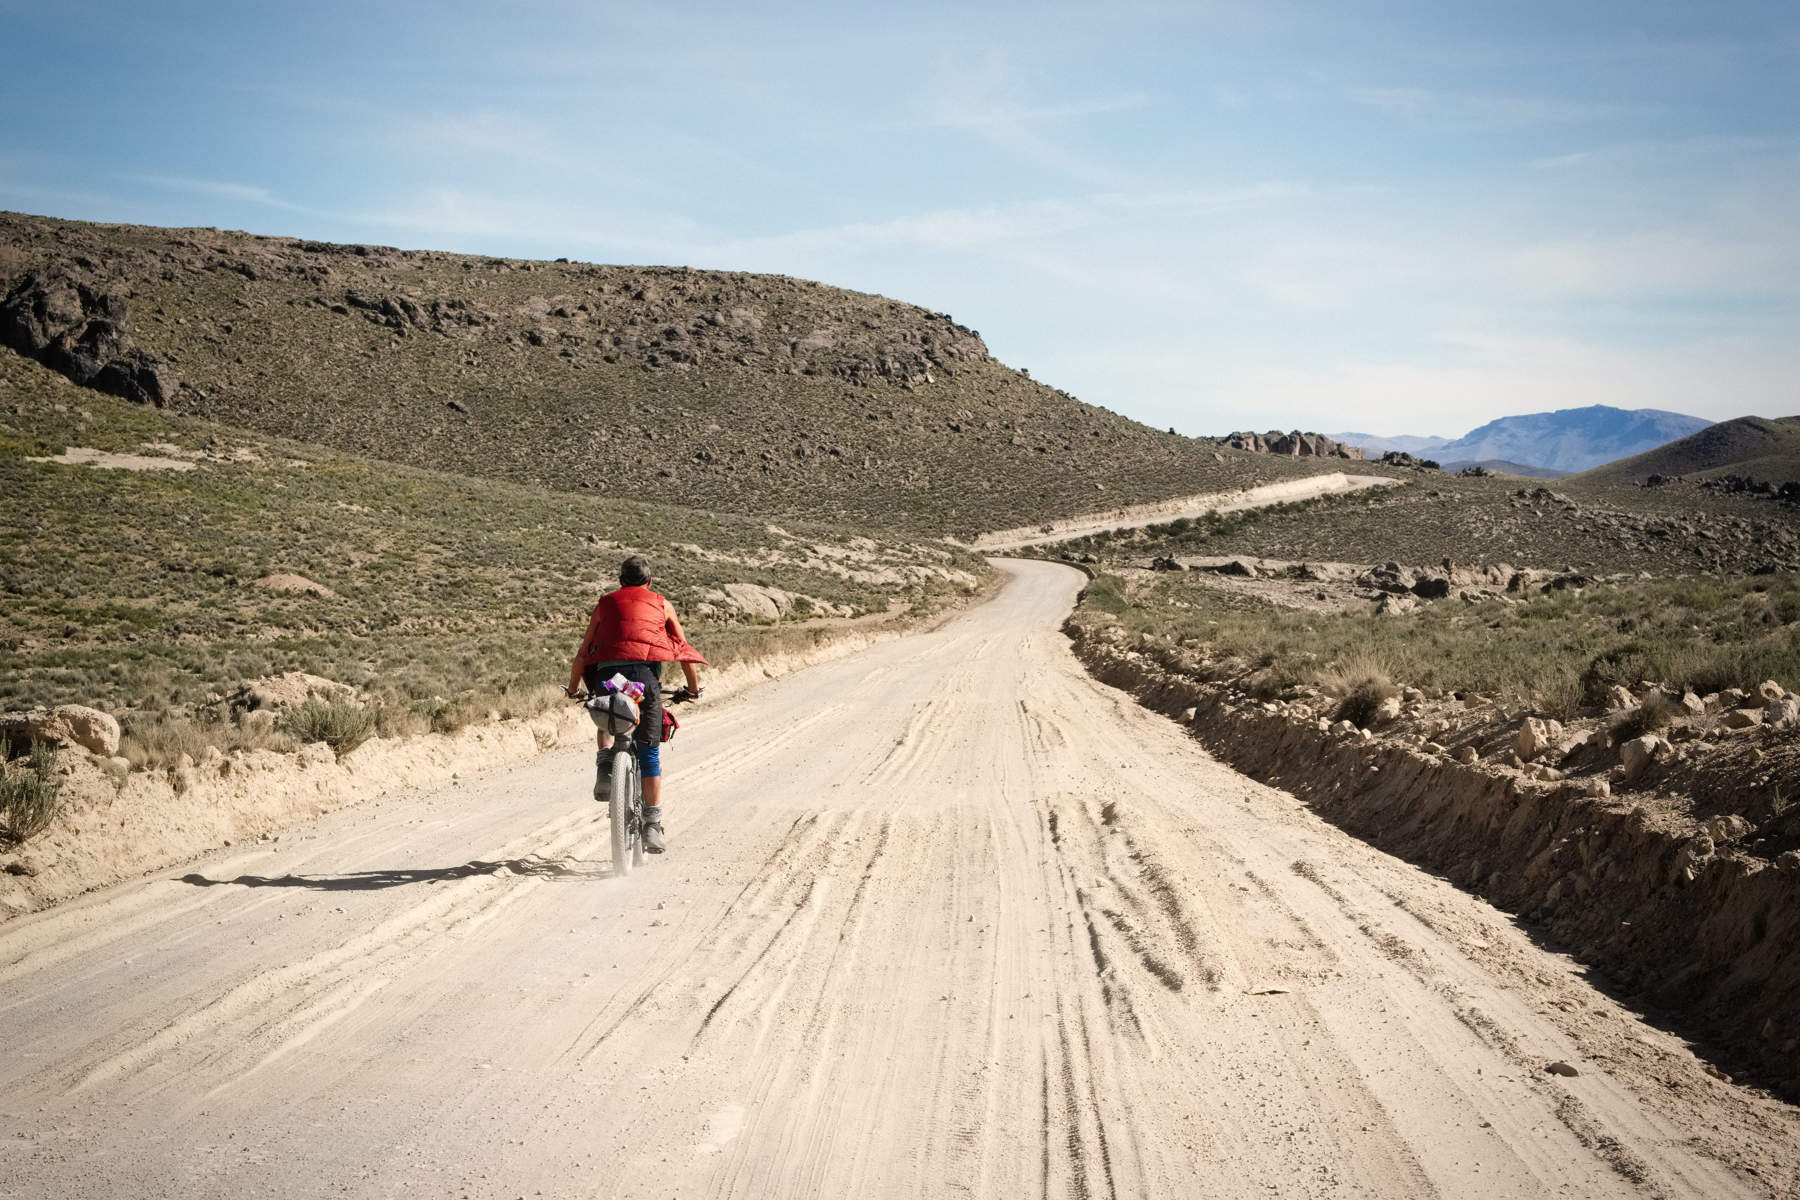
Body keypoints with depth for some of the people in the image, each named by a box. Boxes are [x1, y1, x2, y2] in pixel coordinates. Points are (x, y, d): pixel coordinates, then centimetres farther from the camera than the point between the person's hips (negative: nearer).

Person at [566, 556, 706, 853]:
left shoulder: (605, 603, 24)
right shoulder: (662, 604, 23)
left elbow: (583, 653, 21)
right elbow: (684, 650, 24)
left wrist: (573, 688, 33)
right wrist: (693, 688, 35)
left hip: (607, 672, 1)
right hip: (645, 672, -1)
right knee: (649, 753, 5)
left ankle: (605, 757, 3)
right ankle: (652, 824, 1)